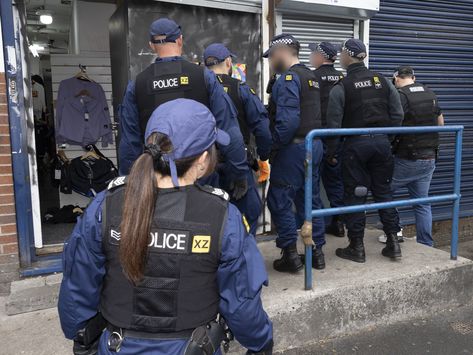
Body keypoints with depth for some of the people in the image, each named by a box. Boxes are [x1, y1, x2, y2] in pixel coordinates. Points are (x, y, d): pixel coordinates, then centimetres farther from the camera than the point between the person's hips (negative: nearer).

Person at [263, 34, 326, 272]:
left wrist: (273, 146, -15)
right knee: (310, 199, 15)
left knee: (279, 200, 0)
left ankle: (290, 254, 4)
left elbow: (287, 120, -23)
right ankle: (317, 252, 22)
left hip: (294, 147, -9)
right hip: (315, 145, 9)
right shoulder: (311, 77, 17)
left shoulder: (289, 78, -13)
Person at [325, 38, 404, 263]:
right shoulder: (383, 81, 6)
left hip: (356, 144, -4)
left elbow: (334, 123, -8)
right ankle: (393, 242, 17)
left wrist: (331, 152, 0)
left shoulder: (341, 87, -7)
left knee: (354, 195, 5)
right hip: (382, 143, 4)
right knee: (383, 191, 14)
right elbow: (397, 114, 5)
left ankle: (356, 247, 11)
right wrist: (386, 136, 14)